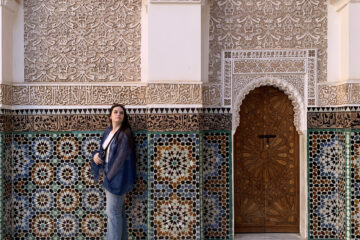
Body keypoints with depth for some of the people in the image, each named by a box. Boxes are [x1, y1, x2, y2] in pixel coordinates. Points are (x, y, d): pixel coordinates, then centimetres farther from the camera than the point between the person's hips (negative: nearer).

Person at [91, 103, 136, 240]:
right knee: (118, 211, 14)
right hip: (110, 175, 8)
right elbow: (103, 150, 17)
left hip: (118, 177, -8)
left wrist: (110, 175, -16)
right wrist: (96, 155, -6)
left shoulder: (125, 134, -14)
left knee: (112, 211, -3)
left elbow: (121, 157, -19)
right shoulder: (108, 131, 11)